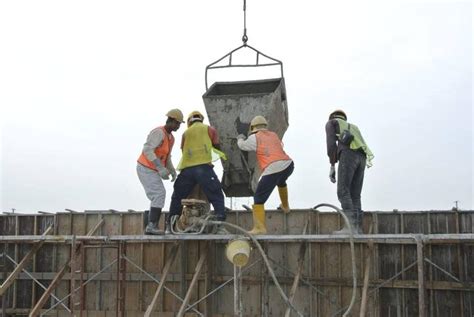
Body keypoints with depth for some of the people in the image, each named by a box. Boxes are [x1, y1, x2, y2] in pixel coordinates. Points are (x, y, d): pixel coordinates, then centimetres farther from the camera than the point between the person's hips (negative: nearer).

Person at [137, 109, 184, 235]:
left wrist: (172, 171, 3)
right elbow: (147, 150, -29)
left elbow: (167, 157, 19)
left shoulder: (171, 138, 13)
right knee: (159, 195, -16)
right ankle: (152, 226, -16)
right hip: (146, 168, -10)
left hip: (152, 170, 10)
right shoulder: (158, 132, -18)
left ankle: (151, 227, 10)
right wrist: (161, 168, -33)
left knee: (159, 196, 9)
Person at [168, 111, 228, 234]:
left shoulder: (186, 133, 19)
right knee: (217, 196, 1)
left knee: (177, 197, 16)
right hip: (204, 167, -3)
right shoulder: (209, 129, 12)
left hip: (187, 169, 3)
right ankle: (220, 225, -11)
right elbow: (217, 147, 15)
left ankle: (170, 226, 18)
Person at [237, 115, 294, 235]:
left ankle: (260, 228, -6)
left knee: (258, 198, 1)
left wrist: (240, 138, 43)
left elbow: (242, 146, 22)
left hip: (272, 170, -6)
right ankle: (285, 206, 53)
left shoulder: (255, 138, 6)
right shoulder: (273, 135, 20)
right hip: (288, 165, 6)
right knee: (281, 181, 40)